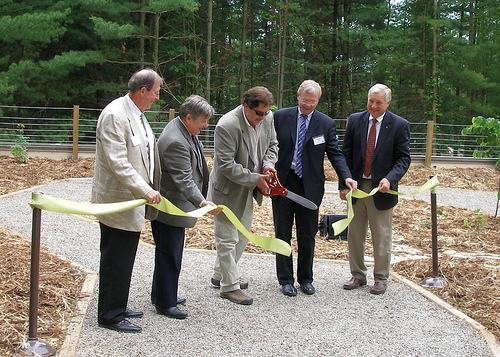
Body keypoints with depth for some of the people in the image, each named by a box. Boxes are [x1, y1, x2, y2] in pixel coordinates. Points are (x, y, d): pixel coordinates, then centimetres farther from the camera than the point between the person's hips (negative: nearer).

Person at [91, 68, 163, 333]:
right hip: (118, 201, -10)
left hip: (132, 200, 10)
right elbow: (117, 162, -25)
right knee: (116, 261, 0)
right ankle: (110, 316, 11)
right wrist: (145, 190, -26)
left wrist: (150, 188, 18)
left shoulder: (137, 114, 13)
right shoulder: (114, 115, -19)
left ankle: (116, 308, 30)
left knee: (122, 259, 18)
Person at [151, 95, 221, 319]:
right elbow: (183, 180, -31)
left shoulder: (185, 131, 7)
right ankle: (165, 304, 13)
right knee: (169, 256, 0)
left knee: (169, 254, 21)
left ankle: (161, 294, 35)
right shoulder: (175, 142, -27)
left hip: (176, 206, 11)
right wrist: (202, 202, -39)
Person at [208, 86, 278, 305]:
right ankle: (229, 286, 14)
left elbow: (272, 144, 11)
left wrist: (268, 164, -9)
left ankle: (220, 276, 36)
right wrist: (255, 179, -23)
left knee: (242, 237, 19)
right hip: (229, 190, -8)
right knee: (227, 239, 1)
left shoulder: (267, 118, -6)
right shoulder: (227, 126, -28)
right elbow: (226, 165, -26)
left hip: (248, 190, 8)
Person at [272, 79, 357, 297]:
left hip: (310, 186, 0)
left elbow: (335, 153, -1)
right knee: (283, 234, 7)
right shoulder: (280, 117, 0)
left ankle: (305, 279, 25)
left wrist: (346, 177, -16)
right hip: (282, 182, 0)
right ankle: (286, 280, 18)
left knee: (307, 235, 10)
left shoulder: (326, 123, 1)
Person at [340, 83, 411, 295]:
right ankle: (358, 275, 26)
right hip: (356, 187, 3)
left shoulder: (399, 125, -4)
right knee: (354, 235, 11)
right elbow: (346, 154, 5)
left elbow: (403, 158, -5)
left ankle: (381, 279, 20)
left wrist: (390, 179, -22)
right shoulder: (355, 120, 3)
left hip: (381, 189, -3)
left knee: (382, 237, 6)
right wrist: (344, 184, -2)